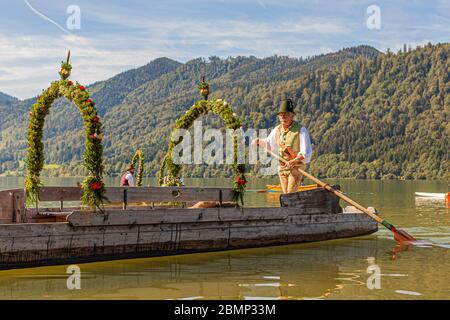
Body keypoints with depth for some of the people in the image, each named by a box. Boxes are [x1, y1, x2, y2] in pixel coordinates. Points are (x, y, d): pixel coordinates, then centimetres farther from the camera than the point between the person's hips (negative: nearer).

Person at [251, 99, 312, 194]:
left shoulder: (301, 130, -14)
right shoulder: (277, 129, 3)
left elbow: (306, 153, -19)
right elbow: (268, 143, 22)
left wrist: (293, 162, -31)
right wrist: (258, 141, 2)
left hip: (296, 167, -6)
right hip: (282, 167, 6)